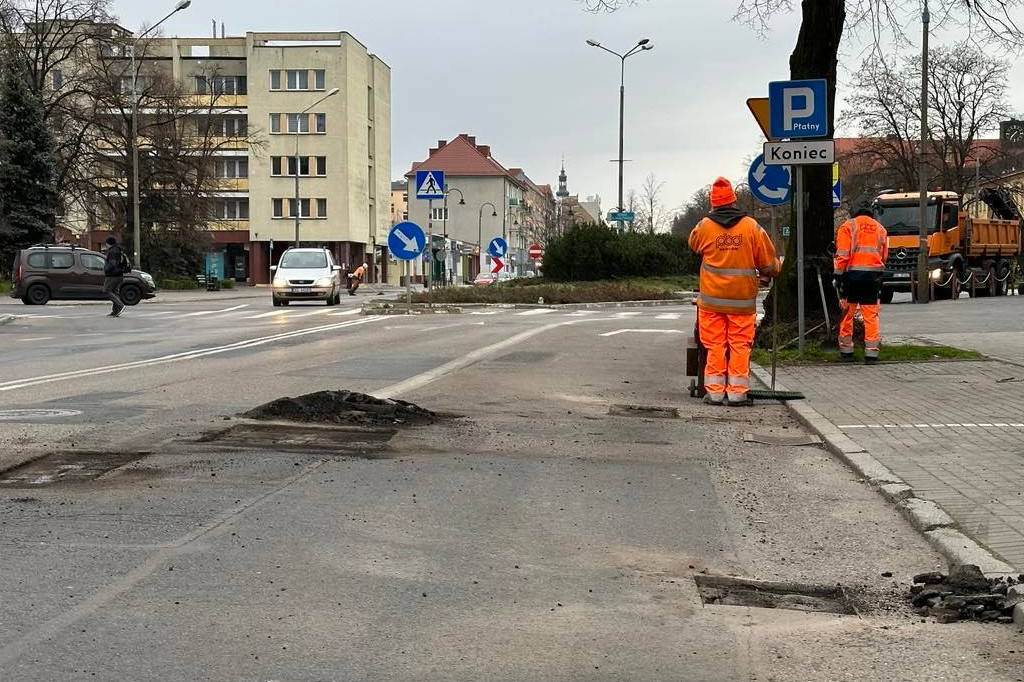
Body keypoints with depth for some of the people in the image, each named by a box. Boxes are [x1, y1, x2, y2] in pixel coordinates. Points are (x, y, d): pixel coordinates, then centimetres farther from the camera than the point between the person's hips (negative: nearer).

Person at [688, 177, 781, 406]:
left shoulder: (704, 227, -4)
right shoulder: (752, 227, -5)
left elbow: (693, 244, 20)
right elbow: (768, 262, 2)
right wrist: (771, 272, 25)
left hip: (712, 299, 1)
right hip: (742, 299, -1)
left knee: (715, 346, 6)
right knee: (740, 345, 4)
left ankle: (714, 391, 7)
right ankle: (737, 392, 2)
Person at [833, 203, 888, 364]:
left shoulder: (848, 226, 3)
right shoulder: (880, 228, 15)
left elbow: (842, 254, -6)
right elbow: (884, 256, 15)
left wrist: (837, 275, -5)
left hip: (852, 273, -2)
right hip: (874, 275, 3)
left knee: (847, 313, 8)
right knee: (871, 315, 4)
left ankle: (846, 351, 14)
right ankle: (871, 353, -1)